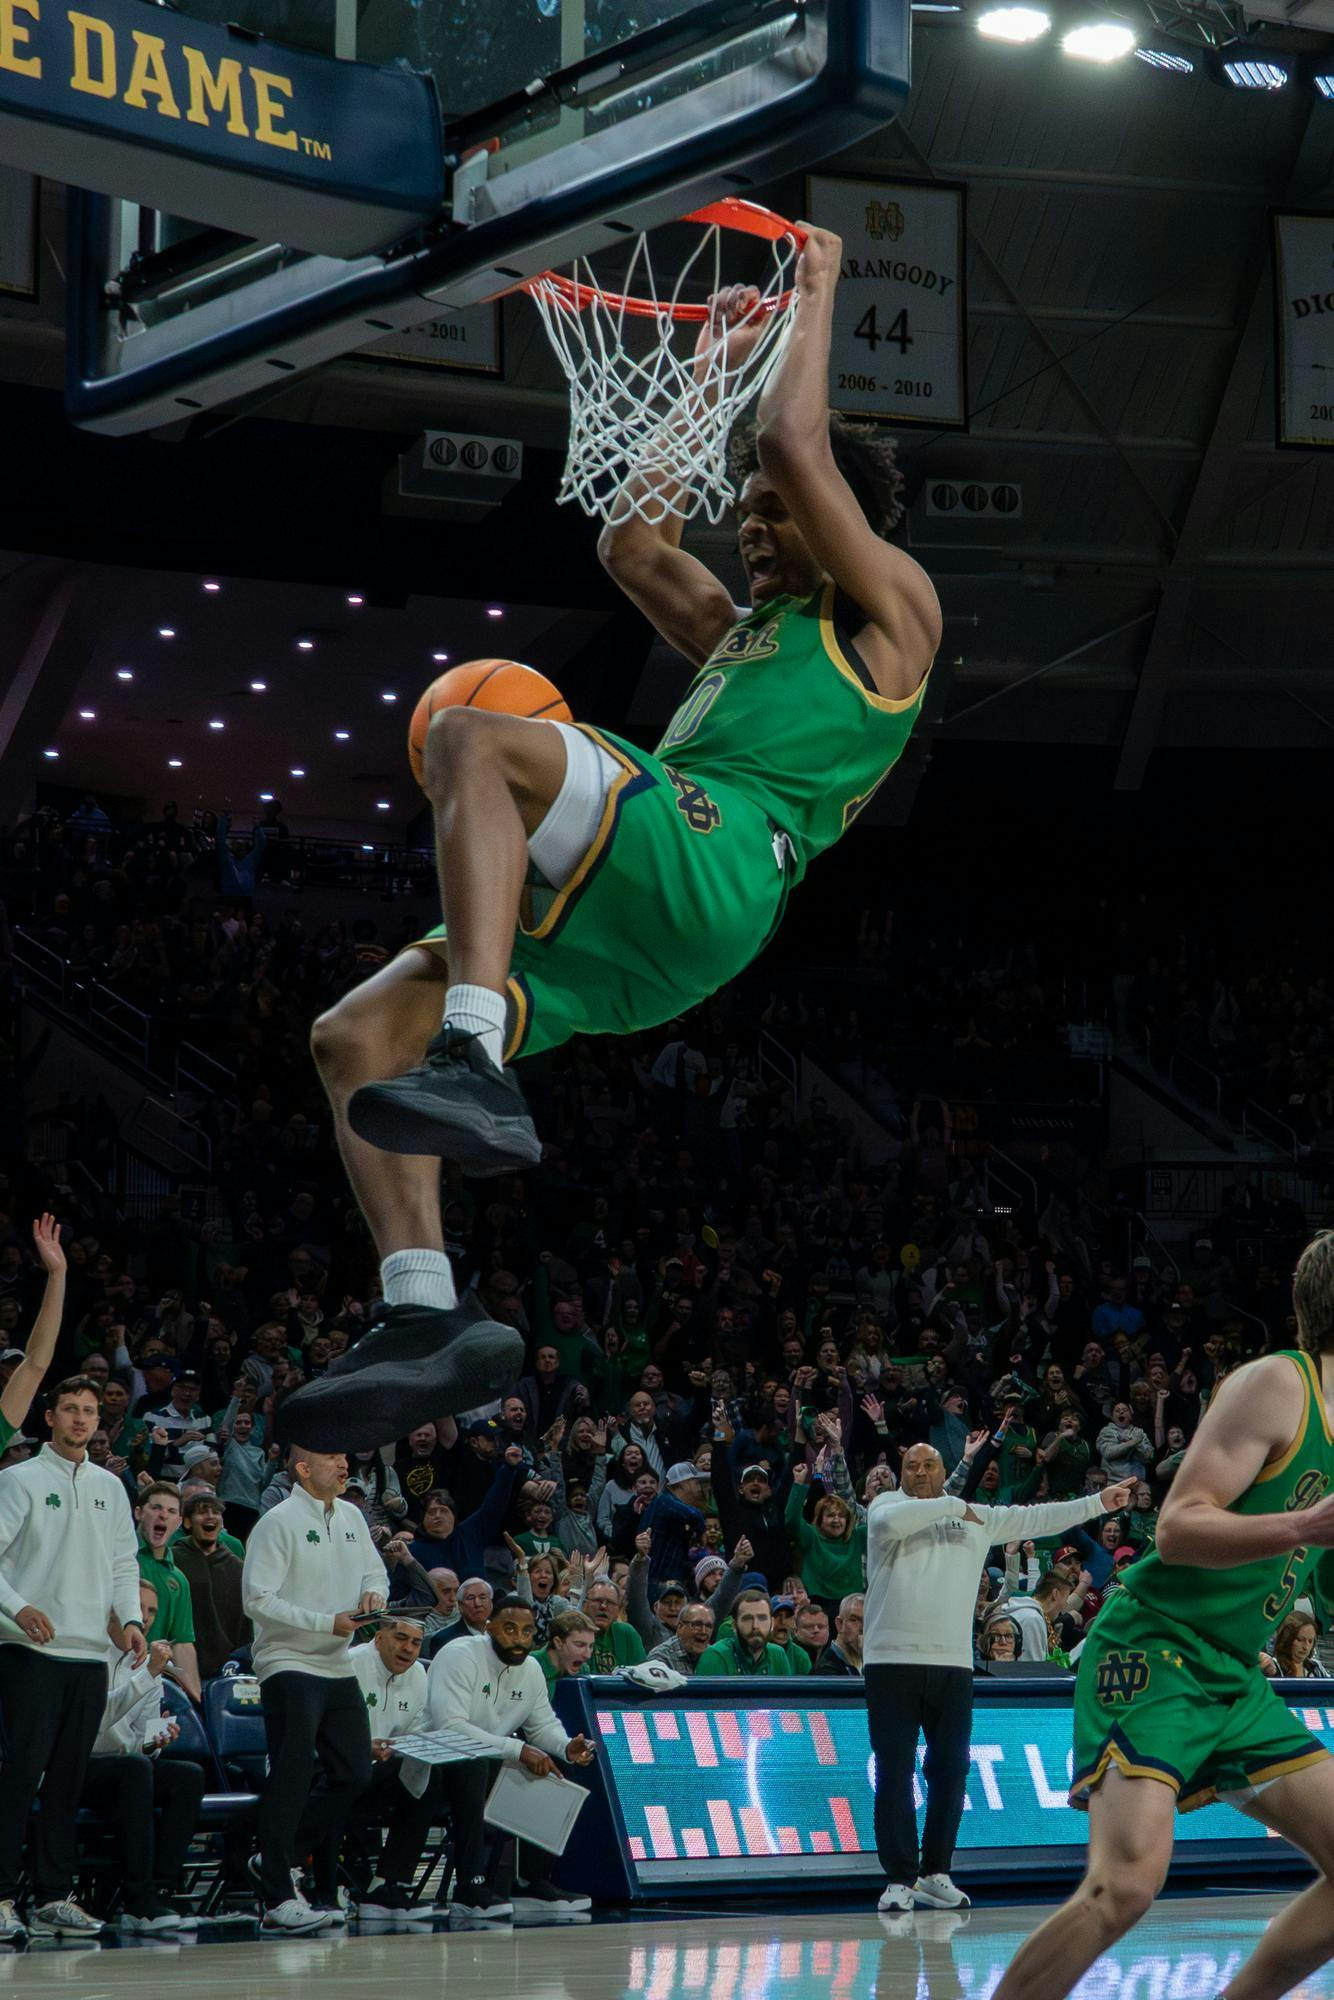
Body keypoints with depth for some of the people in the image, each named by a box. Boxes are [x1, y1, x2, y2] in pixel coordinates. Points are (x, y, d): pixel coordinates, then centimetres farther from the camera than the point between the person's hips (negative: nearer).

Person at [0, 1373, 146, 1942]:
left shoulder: (111, 1488, 16)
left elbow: (124, 1564, 19)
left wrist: (130, 1619, 3)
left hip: (90, 1653, 6)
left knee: (69, 1780, 7)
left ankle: (53, 1899, 10)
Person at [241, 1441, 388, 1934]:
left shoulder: (351, 1517, 12)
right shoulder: (277, 1523, -11)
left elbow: (375, 1572, 24)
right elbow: (258, 1600, -16)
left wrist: (373, 1593, -1)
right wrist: (328, 1623, -20)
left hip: (339, 1667, 8)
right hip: (288, 1665, -8)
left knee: (354, 1776, 8)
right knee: (292, 1777, -14)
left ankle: (328, 1890, 21)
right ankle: (278, 1898, -16)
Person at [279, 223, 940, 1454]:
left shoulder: (892, 610, 13)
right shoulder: (743, 632, 39)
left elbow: (799, 445, 4)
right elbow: (629, 541, 42)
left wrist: (818, 294, 18)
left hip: (708, 857, -9)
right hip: (628, 932, 9)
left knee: (469, 737, -32)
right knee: (357, 1039, -8)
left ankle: (475, 1069, -49)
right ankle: (428, 1320, -23)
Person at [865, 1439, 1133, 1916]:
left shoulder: (979, 1519, 17)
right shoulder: (887, 1506, 5)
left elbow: (1037, 1519, 22)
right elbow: (888, 1522, -18)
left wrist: (1099, 1503, 22)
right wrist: (954, 1506, -9)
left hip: (953, 1664, 4)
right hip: (892, 1662, -3)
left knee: (950, 1772, 2)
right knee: (894, 1774, -5)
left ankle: (934, 1874, 11)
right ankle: (899, 1878, -3)